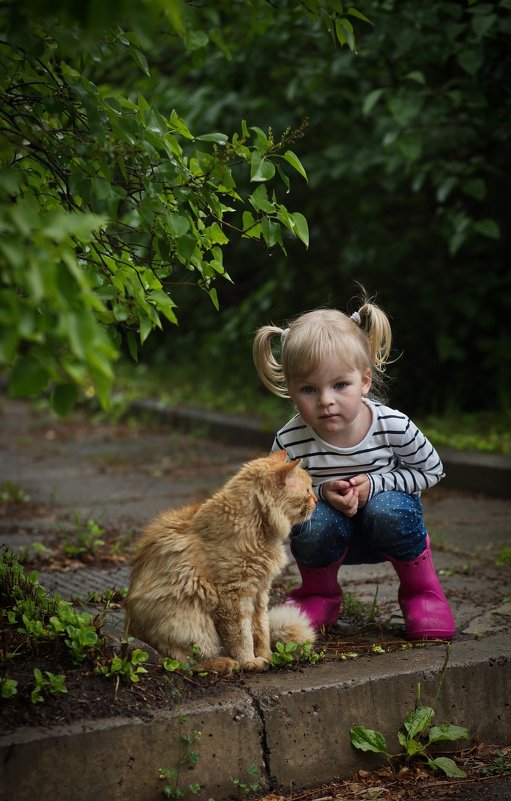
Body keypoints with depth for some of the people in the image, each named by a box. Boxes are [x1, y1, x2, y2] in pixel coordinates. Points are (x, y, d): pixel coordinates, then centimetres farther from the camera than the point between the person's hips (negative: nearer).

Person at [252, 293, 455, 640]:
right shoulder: (290, 442, -24)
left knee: (386, 508, -34)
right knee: (313, 521, -33)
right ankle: (319, 595, 1)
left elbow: (432, 470, -6)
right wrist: (321, 493, -29)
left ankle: (422, 589, -3)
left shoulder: (394, 427, -23)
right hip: (332, 534, 0)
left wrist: (375, 484, -22)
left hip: (388, 532, 0)